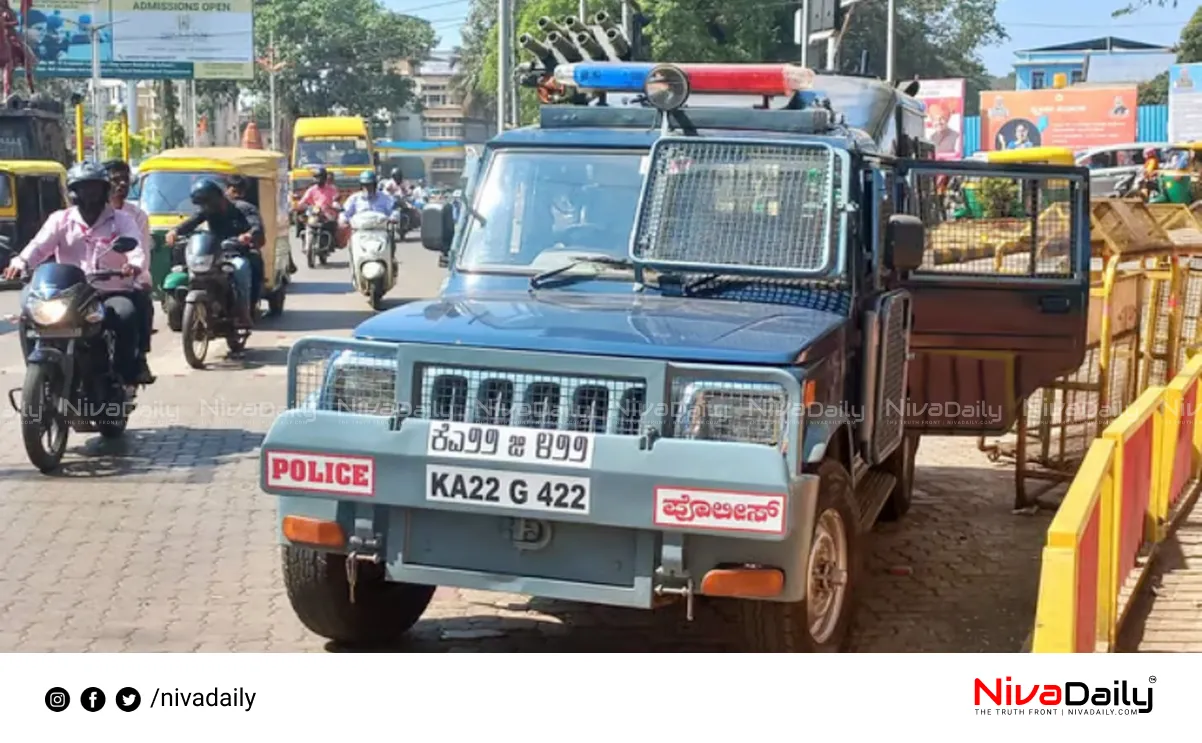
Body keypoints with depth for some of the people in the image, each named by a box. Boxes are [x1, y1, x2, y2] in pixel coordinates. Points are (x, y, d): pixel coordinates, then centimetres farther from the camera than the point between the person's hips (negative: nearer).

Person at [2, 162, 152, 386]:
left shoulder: (121, 221, 7)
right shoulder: (61, 219, 11)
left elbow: (137, 250, -11)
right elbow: (39, 246, -5)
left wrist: (134, 265, -37)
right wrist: (20, 263, -28)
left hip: (113, 293, -2)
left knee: (126, 313, -35)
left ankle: (127, 370, -17)